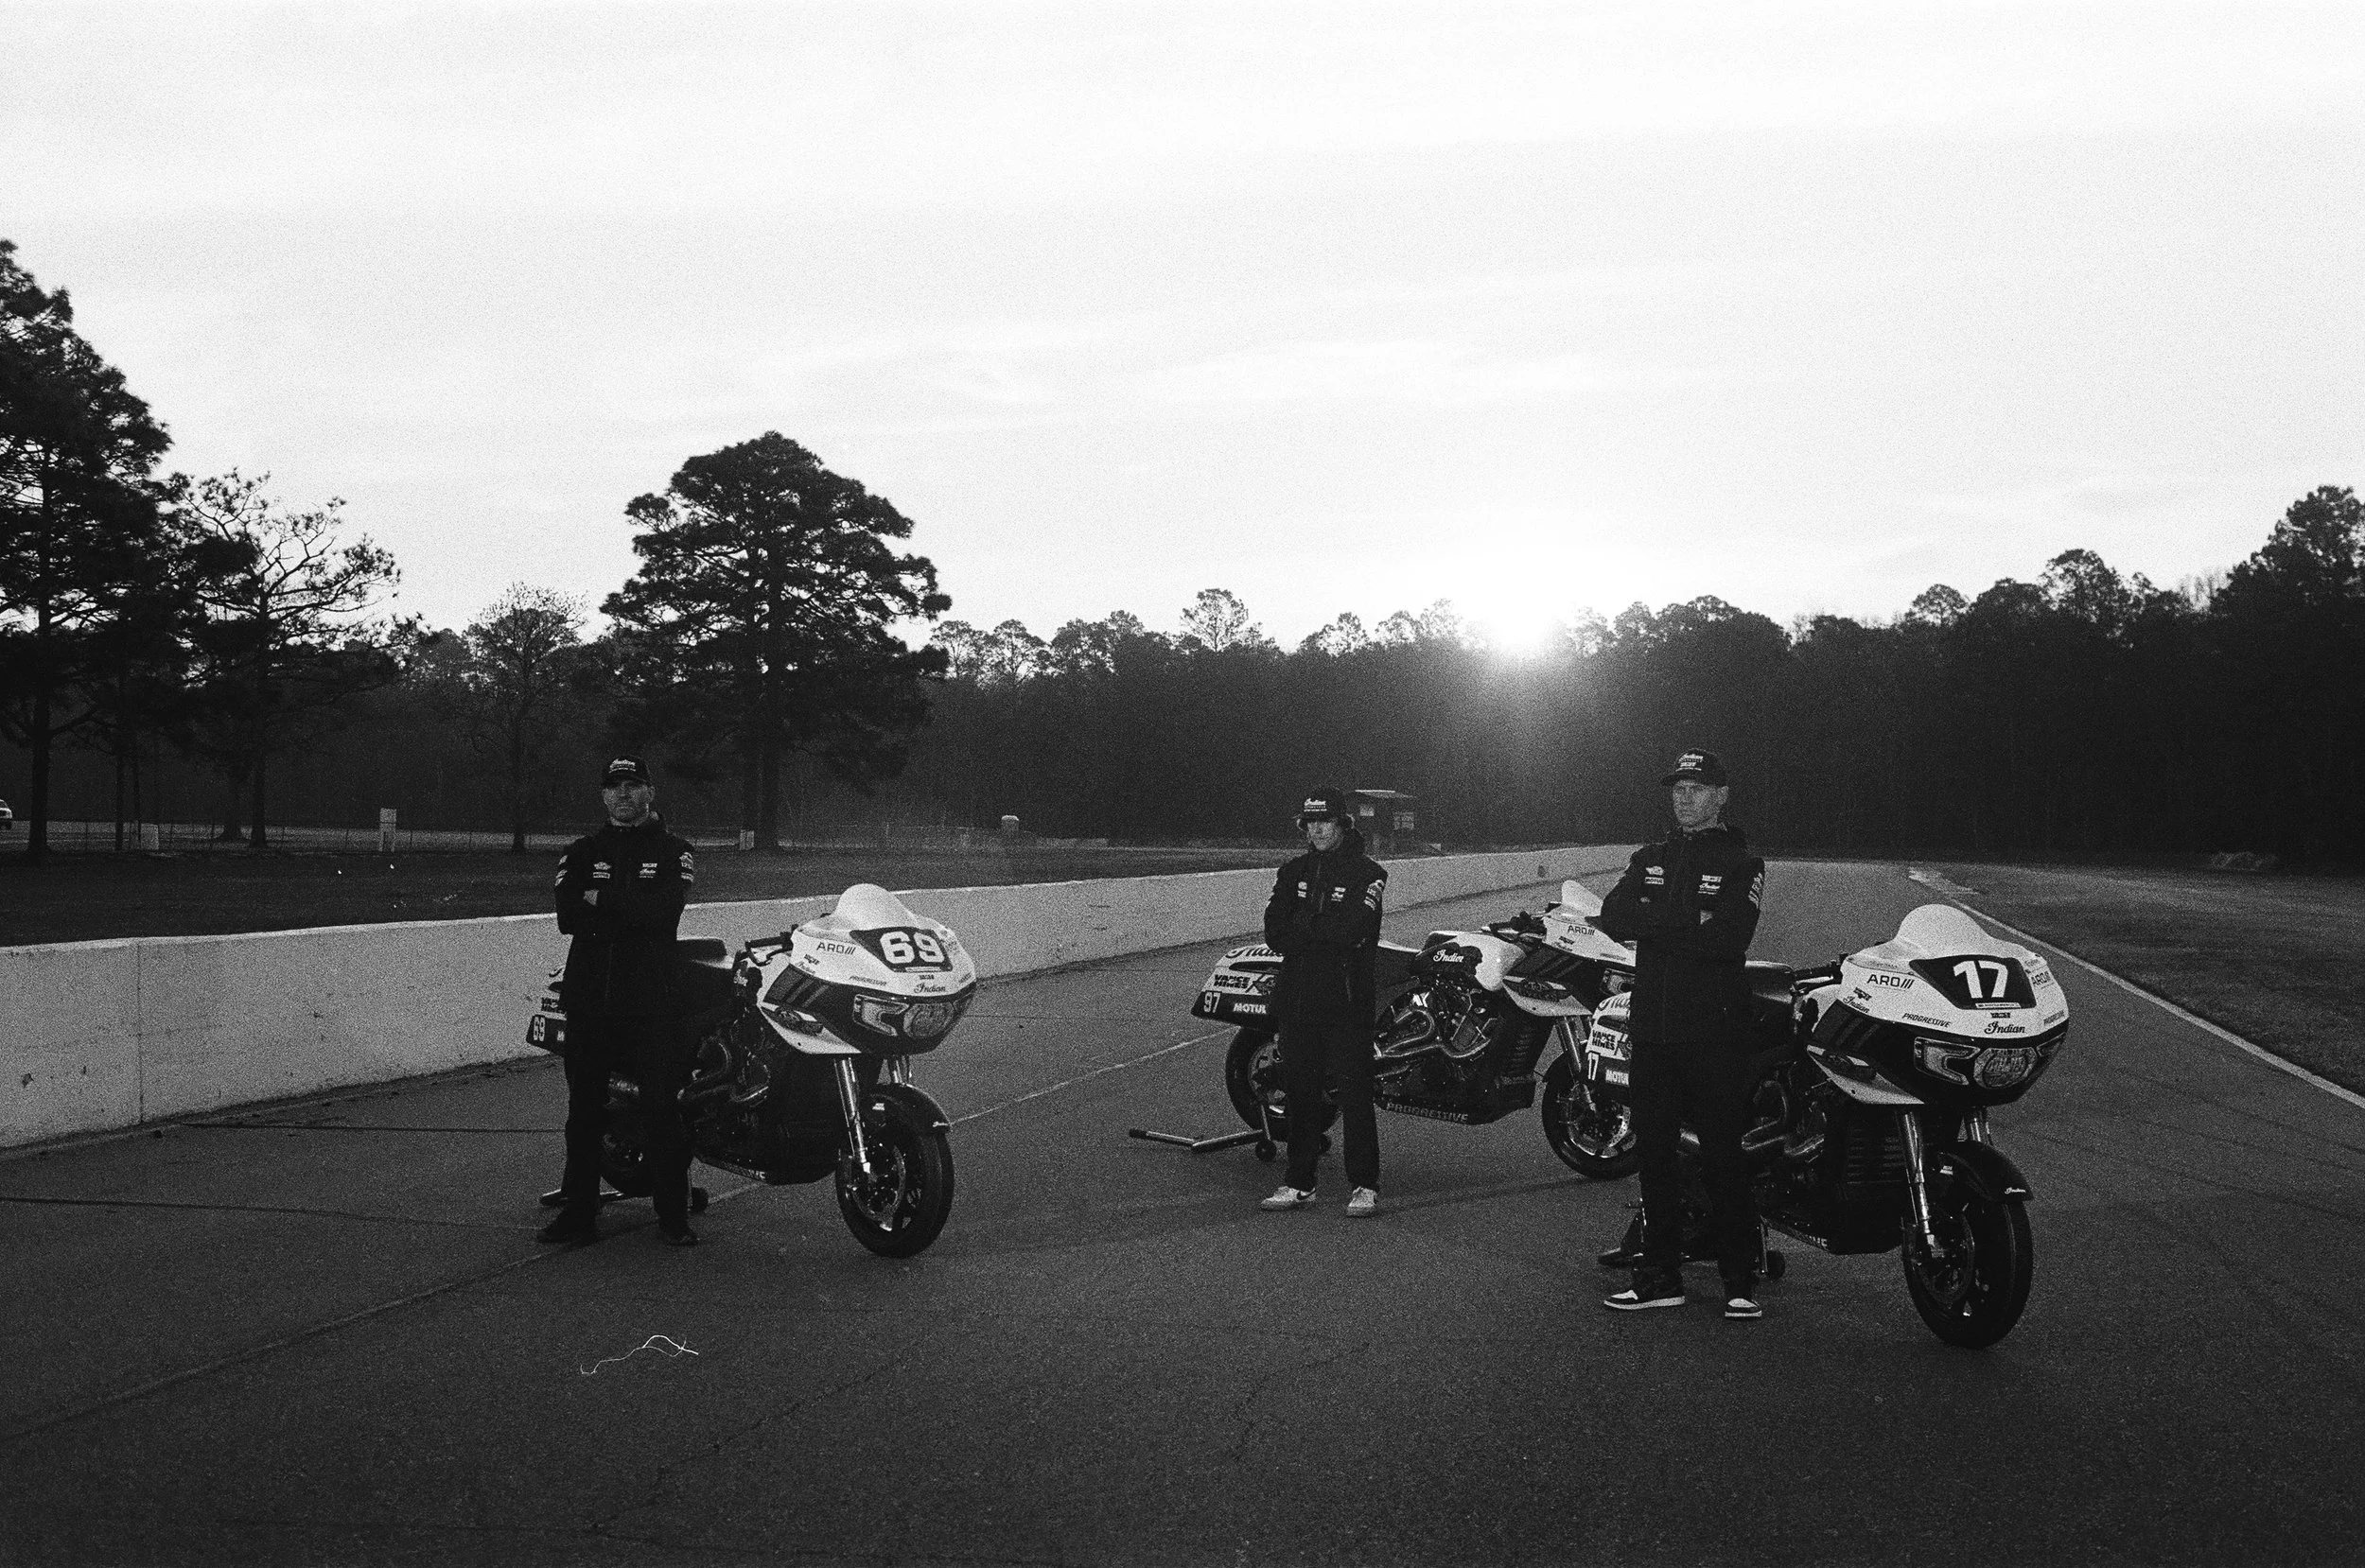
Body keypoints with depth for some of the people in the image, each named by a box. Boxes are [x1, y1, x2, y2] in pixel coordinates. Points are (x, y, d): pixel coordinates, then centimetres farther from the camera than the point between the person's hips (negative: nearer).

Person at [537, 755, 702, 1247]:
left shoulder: (672, 851, 7)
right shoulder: (581, 853, 14)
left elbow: (666, 910, -11)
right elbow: (568, 916, -3)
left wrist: (602, 901, -7)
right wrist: (633, 912, -10)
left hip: (652, 998, -2)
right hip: (588, 997, 3)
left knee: (664, 1107, -4)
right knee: (584, 1109, 6)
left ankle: (673, 1215, 2)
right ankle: (578, 1213, 13)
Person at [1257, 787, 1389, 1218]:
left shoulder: (1367, 874, -2)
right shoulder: (1293, 872, 14)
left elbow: (1353, 931, -16)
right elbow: (1274, 933, 2)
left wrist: (1303, 930, -6)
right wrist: (1325, 934, -11)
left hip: (1347, 998, -5)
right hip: (1297, 996, 5)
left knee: (1354, 1090, -6)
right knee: (1300, 1090, 8)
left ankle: (1364, 1185, 0)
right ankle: (1299, 1183, 16)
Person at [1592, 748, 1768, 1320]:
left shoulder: (1741, 863, 1)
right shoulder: (1649, 858, 16)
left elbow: (1729, 938, -15)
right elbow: (1612, 918, -1)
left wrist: (1655, 922, -9)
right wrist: (1689, 922, -11)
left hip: (1716, 1031, -5)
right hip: (1652, 1027, 5)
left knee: (1723, 1155, -4)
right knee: (1655, 1150, 8)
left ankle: (1741, 1281, 2)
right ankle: (1661, 1274, 16)